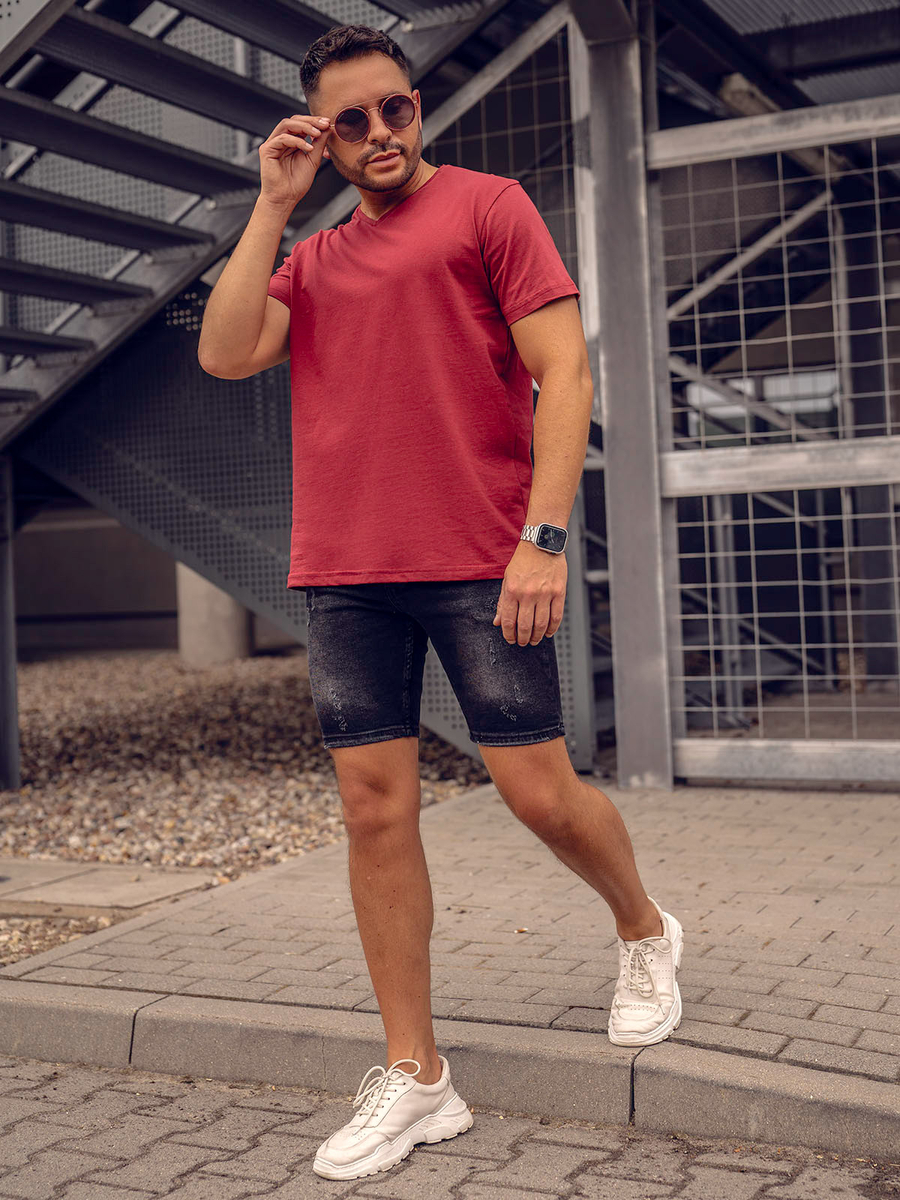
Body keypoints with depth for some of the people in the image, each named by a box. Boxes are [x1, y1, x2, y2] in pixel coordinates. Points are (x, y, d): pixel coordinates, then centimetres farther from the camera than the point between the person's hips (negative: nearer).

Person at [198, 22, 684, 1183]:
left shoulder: (488, 206, 4)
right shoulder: (310, 260, 19)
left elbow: (564, 370, -5)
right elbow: (224, 353, 3)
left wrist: (544, 536, -14)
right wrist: (272, 206, 5)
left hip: (483, 567, -4)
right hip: (347, 576, 5)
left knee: (541, 793, -2)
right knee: (375, 811, 2)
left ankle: (646, 934, 30)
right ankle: (414, 1078, 12)